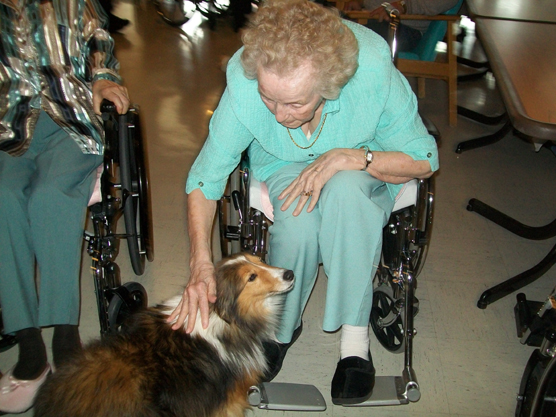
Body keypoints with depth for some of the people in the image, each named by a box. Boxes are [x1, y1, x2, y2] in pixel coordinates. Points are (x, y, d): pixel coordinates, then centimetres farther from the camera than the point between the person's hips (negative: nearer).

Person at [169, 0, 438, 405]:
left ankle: (355, 338, -21)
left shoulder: (374, 72, -33)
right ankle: (282, 326, -2)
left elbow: (423, 160, -17)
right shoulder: (245, 82, -29)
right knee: (298, 223, -33)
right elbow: (205, 178, -18)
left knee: (345, 190, -37)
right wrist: (201, 265, -30)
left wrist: (350, 158, -33)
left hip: (364, 170, 0)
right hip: (285, 167, 1)